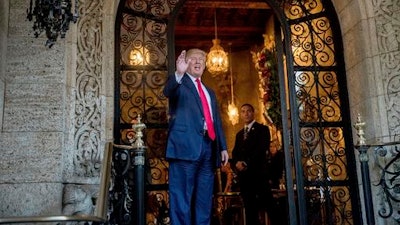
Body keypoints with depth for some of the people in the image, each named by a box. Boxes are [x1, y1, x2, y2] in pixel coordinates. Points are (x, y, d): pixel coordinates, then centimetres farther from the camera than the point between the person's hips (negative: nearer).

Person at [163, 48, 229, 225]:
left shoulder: (210, 92, 27)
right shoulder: (179, 83, 8)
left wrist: (223, 147, 13)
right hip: (186, 144, -6)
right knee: (181, 197, -8)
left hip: (208, 146, 7)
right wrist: (179, 73, -36)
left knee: (204, 201, 9)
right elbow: (167, 91, -16)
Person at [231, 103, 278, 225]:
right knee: (249, 207, 4)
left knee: (268, 205, -9)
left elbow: (262, 148, -8)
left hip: (258, 173, -5)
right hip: (243, 174, 5)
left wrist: (247, 163, -16)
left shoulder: (262, 129, 6)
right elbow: (234, 153, 14)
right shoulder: (239, 134, 23)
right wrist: (237, 163, -8)